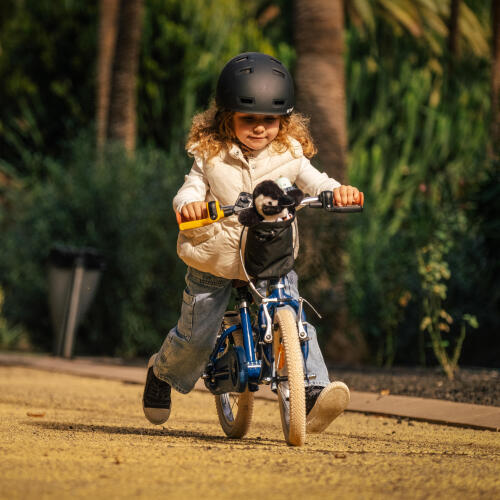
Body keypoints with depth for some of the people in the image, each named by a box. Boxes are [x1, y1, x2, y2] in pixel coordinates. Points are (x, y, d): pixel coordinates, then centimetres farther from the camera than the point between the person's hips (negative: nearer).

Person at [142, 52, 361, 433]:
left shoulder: (289, 155, 0)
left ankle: (314, 391, -22)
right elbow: (192, 187, -8)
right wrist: (188, 203, -33)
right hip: (215, 261, -1)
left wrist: (338, 191, -28)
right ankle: (162, 373, 35)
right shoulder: (211, 155, -4)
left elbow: (313, 181, -5)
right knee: (196, 336, 5)